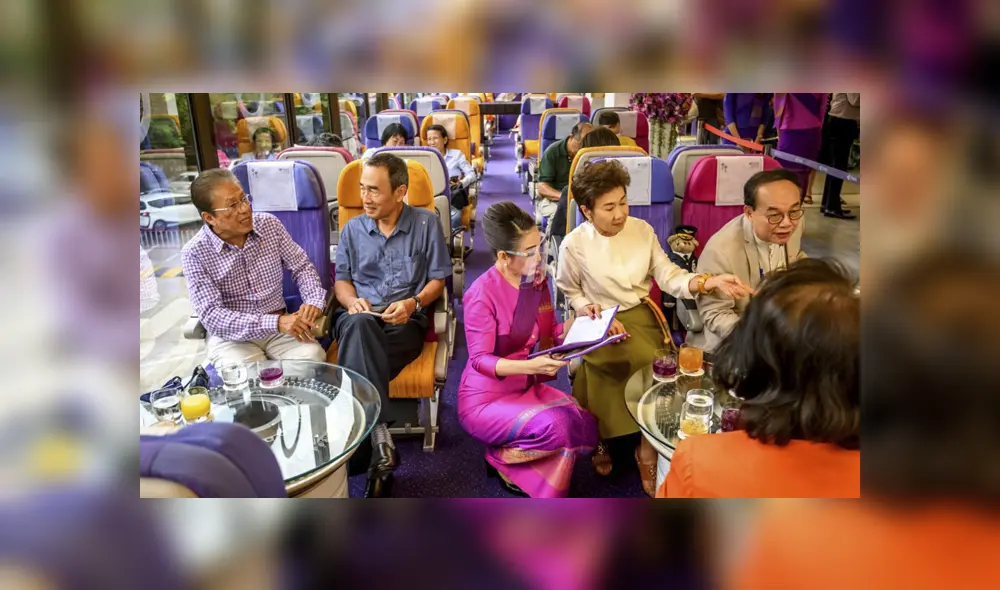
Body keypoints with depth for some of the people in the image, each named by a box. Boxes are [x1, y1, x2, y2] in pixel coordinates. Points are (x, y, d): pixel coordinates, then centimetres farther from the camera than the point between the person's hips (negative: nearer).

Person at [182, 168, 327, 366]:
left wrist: (314, 301, -16)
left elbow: (302, 267, 7)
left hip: (280, 326, 3)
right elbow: (211, 316, -18)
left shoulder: (270, 224, 0)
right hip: (231, 335, -2)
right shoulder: (195, 253, -11)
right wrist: (275, 323, -29)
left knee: (313, 357, -26)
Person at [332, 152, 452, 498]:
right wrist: (352, 300, -4)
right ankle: (380, 439, -45)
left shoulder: (426, 224, 9)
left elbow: (438, 279, 7)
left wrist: (414, 303, -12)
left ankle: (358, 437, -31)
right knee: (359, 325, -38)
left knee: (359, 349, -36)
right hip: (360, 318, 2)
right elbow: (341, 280, 19)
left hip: (405, 322, -2)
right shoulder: (352, 228, 17)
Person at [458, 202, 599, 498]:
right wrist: (529, 366, -38)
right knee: (556, 428, -28)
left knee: (585, 427, -13)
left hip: (526, 387, 7)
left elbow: (548, 333, 7)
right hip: (486, 399, -7)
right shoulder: (482, 294, -21)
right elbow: (480, 360, -22)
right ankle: (503, 458, 1)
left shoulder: (537, 279, 0)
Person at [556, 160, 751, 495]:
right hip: (604, 324, -3)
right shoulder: (574, 245, -9)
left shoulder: (642, 230, -1)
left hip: (642, 316, 3)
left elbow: (669, 277, -2)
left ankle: (648, 448, 1)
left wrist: (709, 282, -19)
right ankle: (651, 451, -1)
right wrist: (594, 313, -13)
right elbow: (570, 293, 4)